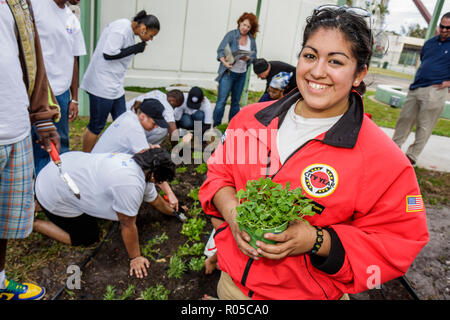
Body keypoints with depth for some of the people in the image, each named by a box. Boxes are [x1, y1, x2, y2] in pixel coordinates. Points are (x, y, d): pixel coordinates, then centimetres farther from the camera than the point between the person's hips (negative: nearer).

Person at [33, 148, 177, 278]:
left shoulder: (134, 161, -3)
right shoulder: (131, 184, -32)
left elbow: (153, 198, 15)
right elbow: (128, 225, -19)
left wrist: (172, 211, 29)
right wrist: (135, 258, -6)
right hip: (54, 196, -8)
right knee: (88, 239, 6)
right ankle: (32, 224, 13)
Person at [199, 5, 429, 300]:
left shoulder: (385, 161, -19)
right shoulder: (251, 118, -7)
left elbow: (399, 244, -13)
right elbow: (220, 171, 3)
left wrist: (317, 242, -26)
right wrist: (230, 209, -17)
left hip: (309, 292, -3)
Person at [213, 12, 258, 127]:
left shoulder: (252, 39, 8)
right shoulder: (231, 34, -3)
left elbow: (253, 56, 8)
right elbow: (221, 50, -7)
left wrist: (246, 58, -15)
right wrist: (224, 62, -26)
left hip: (242, 74, 4)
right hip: (228, 72, -4)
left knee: (236, 101, 12)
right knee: (222, 100, -8)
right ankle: (216, 126, 0)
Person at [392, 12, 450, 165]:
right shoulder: (430, 42, 13)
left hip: (435, 91, -6)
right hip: (416, 88, 6)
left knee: (424, 126, 0)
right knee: (405, 118, 12)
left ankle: (412, 156, 9)